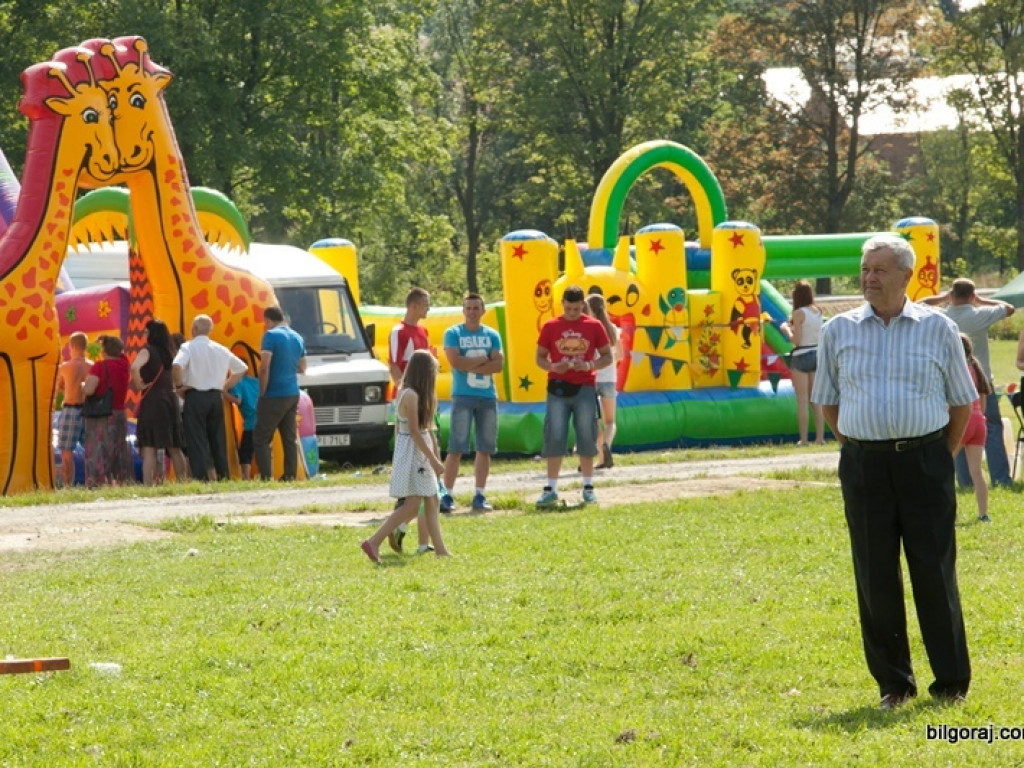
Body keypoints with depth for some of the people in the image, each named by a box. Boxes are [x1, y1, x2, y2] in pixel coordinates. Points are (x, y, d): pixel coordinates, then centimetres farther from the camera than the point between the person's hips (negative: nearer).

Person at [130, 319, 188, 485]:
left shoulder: (148, 350, -6)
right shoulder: (168, 353, 14)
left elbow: (135, 367, -24)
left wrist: (138, 385, -12)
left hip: (152, 399, -7)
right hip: (170, 399, 7)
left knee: (148, 447, -9)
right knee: (174, 448, 11)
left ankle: (148, 484, -17)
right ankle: (183, 481, 9)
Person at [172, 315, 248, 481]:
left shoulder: (189, 347, -6)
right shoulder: (221, 350, 11)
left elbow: (177, 366, -24)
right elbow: (242, 368, 20)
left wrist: (179, 385, -10)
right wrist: (225, 386, 20)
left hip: (195, 397, -5)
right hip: (216, 397, 5)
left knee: (196, 441, -5)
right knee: (218, 440, 13)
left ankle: (202, 477, -14)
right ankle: (223, 477, 14)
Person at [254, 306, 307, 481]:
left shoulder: (271, 335, -12)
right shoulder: (297, 338, 11)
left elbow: (265, 367, -19)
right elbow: (302, 368, 18)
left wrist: (262, 392, -10)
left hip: (275, 395, -7)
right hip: (293, 394, 7)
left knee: (261, 438, -3)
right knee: (290, 437, 11)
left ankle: (266, 476, -11)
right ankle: (290, 475, 9)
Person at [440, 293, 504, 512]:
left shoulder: (492, 336, 11)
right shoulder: (453, 333, 2)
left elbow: (498, 365, -2)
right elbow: (455, 361, -13)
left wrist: (469, 366, -10)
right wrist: (482, 360, -7)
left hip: (488, 397, 4)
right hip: (462, 397, -4)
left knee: (485, 449, 4)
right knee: (456, 449, -8)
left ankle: (480, 496, 11)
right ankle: (447, 496, -7)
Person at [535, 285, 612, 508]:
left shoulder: (594, 326, 2)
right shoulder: (550, 327, 4)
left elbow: (607, 357, 6)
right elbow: (540, 357, 8)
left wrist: (589, 365, -14)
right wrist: (552, 367, -14)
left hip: (584, 387, 0)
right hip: (558, 387, 0)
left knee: (586, 437, 2)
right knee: (554, 439, -2)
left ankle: (588, 487, 11)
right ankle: (551, 490, 1)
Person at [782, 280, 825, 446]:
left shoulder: (799, 313, -13)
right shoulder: (818, 311, 5)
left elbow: (796, 340, -15)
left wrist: (787, 329, 2)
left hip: (802, 356, -6)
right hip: (817, 354, 6)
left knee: (802, 400, -1)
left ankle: (803, 439, -2)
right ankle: (820, 437, 9)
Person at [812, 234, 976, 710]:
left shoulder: (937, 328, 3)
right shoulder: (839, 331, 7)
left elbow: (961, 402, 9)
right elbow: (828, 402, 15)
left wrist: (941, 457, 4)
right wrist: (860, 450, 8)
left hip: (924, 461, -2)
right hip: (864, 466, 2)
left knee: (935, 572, -2)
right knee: (875, 576, 2)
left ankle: (951, 683, 7)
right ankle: (892, 683, 11)